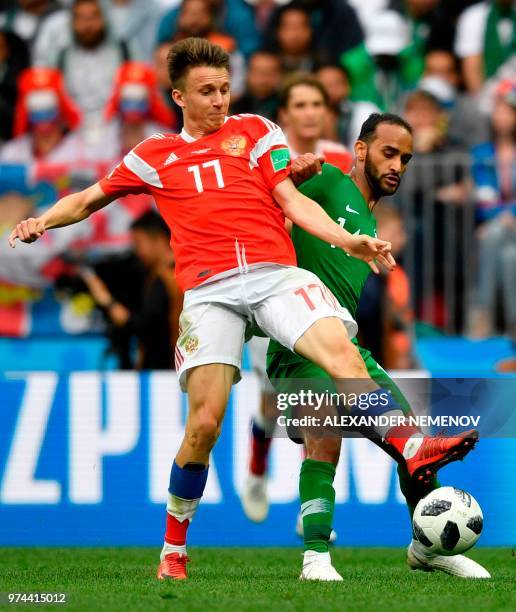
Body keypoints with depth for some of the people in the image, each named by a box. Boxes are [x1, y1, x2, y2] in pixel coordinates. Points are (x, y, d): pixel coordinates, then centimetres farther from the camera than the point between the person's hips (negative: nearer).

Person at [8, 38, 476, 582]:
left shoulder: (255, 131, 19)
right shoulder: (154, 155, 20)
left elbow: (293, 201, 12)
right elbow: (87, 199, 29)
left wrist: (347, 241, -3)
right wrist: (40, 222, 10)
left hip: (275, 272, 1)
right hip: (210, 287, -1)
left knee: (341, 352, -27)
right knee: (204, 422, -12)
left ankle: (415, 452, -40)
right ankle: (173, 552, 3)